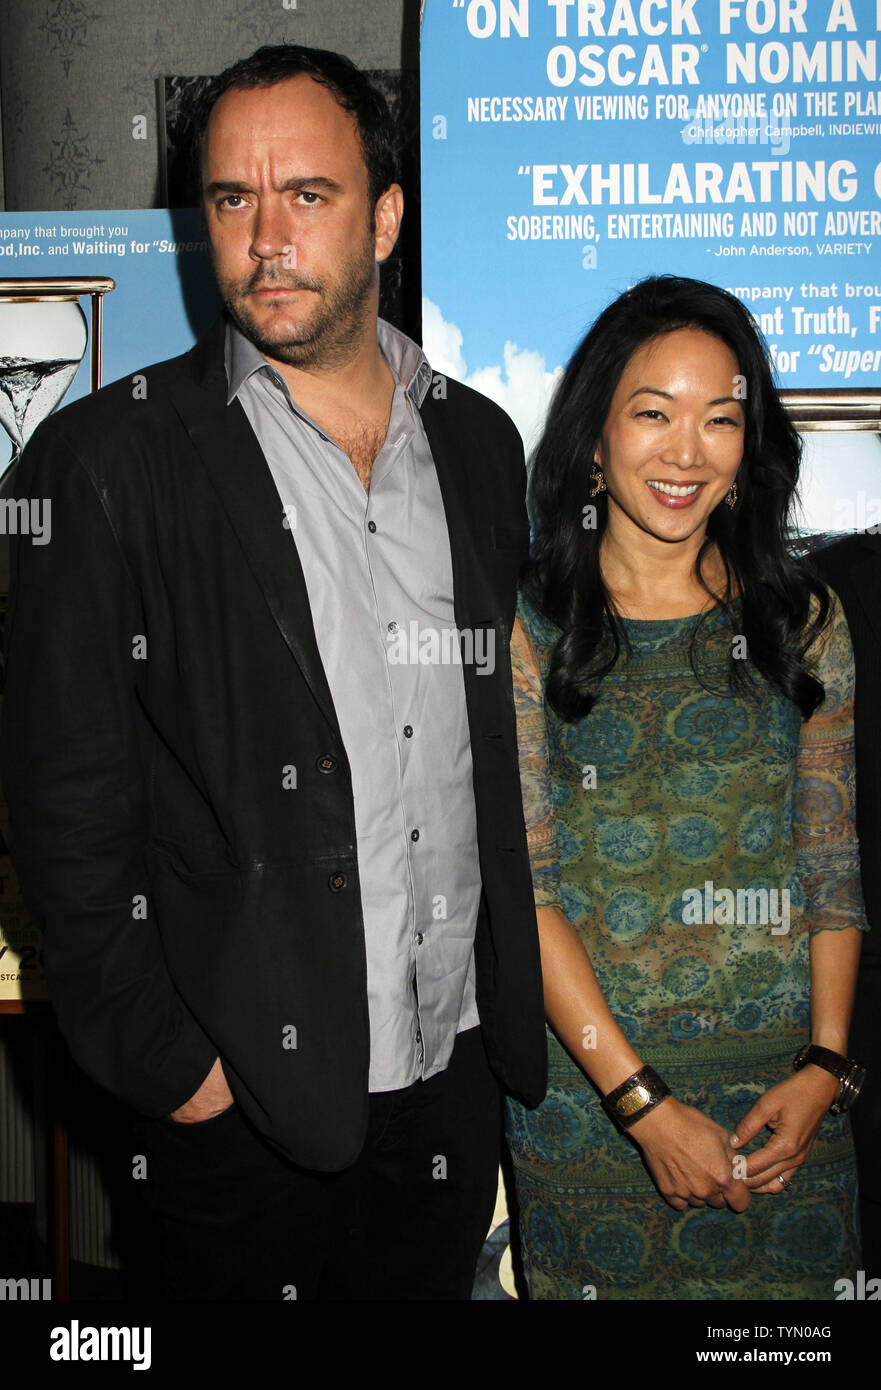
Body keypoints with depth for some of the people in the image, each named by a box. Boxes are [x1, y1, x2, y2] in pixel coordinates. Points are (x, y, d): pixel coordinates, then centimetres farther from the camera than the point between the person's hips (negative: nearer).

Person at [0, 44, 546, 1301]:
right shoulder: (111, 459, -10)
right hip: (242, 1099, -4)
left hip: (455, 1070, 4)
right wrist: (158, 1057, -12)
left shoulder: (479, 442, 5)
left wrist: (513, 998, 8)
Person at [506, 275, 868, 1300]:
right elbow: (520, 881, -9)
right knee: (605, 1272, 11)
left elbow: (834, 860, 3)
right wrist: (645, 1103, -14)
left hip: (782, 1083, 2)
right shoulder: (525, 625, -5)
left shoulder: (804, 621, 3)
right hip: (586, 1077, -2)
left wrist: (825, 1066, -8)